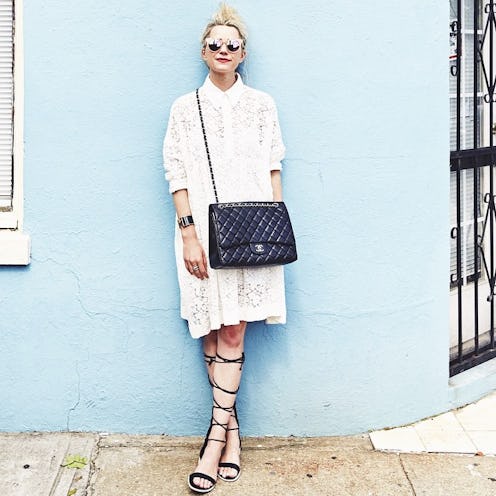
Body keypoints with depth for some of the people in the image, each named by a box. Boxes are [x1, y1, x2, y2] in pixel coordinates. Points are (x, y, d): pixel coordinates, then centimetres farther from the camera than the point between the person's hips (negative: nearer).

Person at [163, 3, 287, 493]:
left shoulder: (261, 105, 10)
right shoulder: (185, 108, 7)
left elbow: (272, 169, 9)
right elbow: (176, 174, 2)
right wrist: (188, 233, -8)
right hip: (204, 230, 0)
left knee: (233, 332, -5)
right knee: (213, 332, 2)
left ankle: (217, 433, -2)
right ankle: (232, 428, 12)